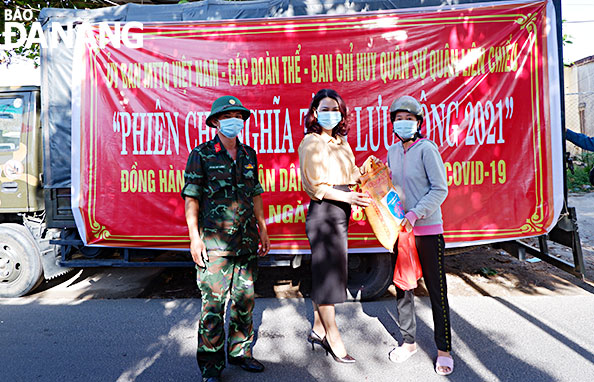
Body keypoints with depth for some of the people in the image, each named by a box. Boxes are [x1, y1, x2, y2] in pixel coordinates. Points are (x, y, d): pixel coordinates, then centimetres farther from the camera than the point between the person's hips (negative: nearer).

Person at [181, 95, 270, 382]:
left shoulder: (249, 155, 13)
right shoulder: (201, 155, -1)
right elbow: (191, 198, -4)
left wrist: (262, 229, 15)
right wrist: (195, 237, -9)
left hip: (247, 240, 5)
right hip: (214, 242, -5)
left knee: (245, 299, 14)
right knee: (213, 303, 1)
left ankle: (240, 351, 32)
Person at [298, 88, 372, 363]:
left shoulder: (341, 141, 16)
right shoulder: (311, 143, -7)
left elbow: (351, 174, 20)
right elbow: (313, 185, -13)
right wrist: (346, 196, -21)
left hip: (340, 212, 8)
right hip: (322, 211, -8)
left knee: (327, 271, 14)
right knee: (327, 272, 0)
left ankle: (318, 330, 28)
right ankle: (333, 338, 15)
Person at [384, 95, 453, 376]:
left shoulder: (426, 148, -8)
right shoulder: (392, 151, 9)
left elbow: (440, 189, -11)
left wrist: (415, 214, -21)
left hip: (428, 229, -5)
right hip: (400, 229, 5)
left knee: (436, 290, 4)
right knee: (402, 287, 12)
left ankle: (444, 349, 21)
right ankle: (408, 341, 30)